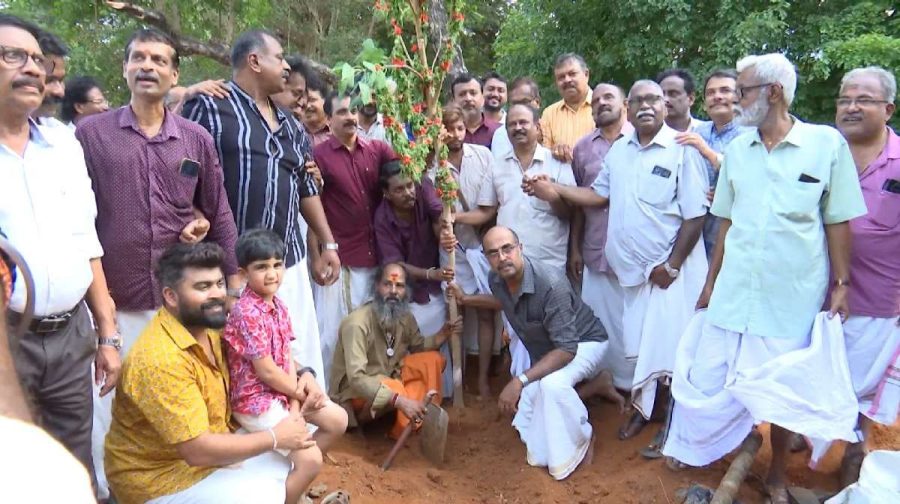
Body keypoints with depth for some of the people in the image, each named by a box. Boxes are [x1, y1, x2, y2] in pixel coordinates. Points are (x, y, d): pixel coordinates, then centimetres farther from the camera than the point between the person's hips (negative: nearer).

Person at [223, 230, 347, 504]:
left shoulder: (278, 305, 4)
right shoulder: (247, 313, -24)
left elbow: (286, 356, 4)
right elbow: (266, 371, -22)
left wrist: (300, 389, -12)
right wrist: (301, 394, -9)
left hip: (284, 390, 9)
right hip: (255, 400, -9)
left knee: (338, 419, 13)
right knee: (311, 459, -14)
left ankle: (297, 478, 28)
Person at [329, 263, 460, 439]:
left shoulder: (405, 317, -7)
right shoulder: (357, 323, -29)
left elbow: (418, 345, 12)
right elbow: (356, 378, -36)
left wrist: (442, 335, -9)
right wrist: (399, 400, -44)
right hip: (354, 391, -8)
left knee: (433, 360, -7)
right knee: (394, 388, -37)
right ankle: (361, 418, -5)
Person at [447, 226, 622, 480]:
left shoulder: (551, 285, -39)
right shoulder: (497, 279, -16)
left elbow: (567, 349, -39)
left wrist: (520, 380, -45)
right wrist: (466, 300, 7)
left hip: (583, 342, -8)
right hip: (545, 351, 8)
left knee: (552, 382, -39)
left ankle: (583, 440, -8)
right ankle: (598, 382, 22)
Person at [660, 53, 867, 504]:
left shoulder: (827, 143, -6)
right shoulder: (737, 149, 4)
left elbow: (838, 222, -1)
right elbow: (726, 221, 9)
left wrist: (841, 285, -3)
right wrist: (710, 284, 10)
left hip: (793, 296, -2)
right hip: (733, 292, 3)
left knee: (783, 390, 11)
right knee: (708, 378, 9)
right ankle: (694, 447, 33)